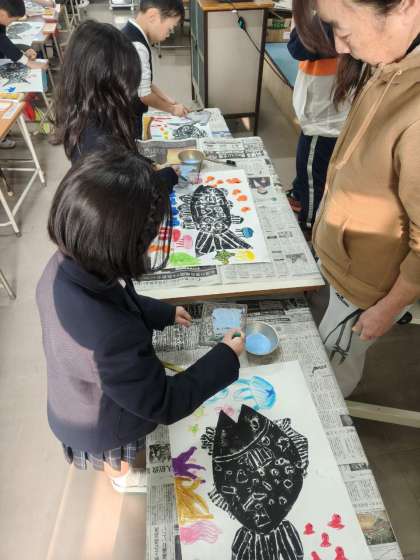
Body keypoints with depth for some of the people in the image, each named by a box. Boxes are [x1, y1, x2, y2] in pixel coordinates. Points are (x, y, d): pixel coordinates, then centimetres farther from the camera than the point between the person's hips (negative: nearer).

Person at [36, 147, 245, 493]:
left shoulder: (64, 266, -26)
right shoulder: (111, 340, -51)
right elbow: (165, 404, -33)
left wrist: (163, 313, 3)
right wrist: (226, 359, -23)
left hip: (80, 399, 6)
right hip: (102, 425, -6)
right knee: (117, 458, 32)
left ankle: (118, 467, 74)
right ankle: (123, 477, 67)